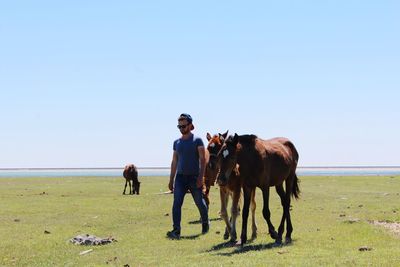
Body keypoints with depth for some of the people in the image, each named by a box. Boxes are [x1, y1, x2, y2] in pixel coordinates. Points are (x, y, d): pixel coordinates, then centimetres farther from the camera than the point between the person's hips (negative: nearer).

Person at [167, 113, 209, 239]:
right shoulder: (177, 142, 10)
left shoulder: (197, 140, -5)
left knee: (199, 202, 11)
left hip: (194, 177, -4)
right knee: (176, 203, -11)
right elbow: (174, 162, 15)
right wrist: (171, 180, 13)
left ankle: (205, 223, 37)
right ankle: (176, 231, -16)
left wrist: (201, 177, -19)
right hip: (180, 177, 4)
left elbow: (202, 159, -10)